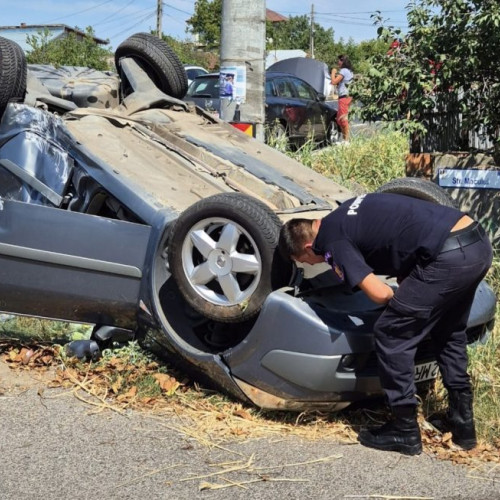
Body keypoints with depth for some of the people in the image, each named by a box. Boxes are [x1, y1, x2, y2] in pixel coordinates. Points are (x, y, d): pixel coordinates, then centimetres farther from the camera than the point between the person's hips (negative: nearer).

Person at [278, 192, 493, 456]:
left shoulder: (332, 241, -3)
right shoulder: (345, 215, 22)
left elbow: (380, 294, -10)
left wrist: (404, 295, 12)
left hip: (450, 256, -10)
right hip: (479, 241, 10)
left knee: (391, 336, 3)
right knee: (448, 333, 27)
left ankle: (404, 432, 12)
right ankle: (463, 423, 33)